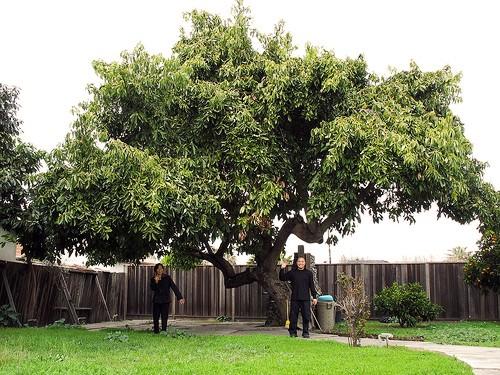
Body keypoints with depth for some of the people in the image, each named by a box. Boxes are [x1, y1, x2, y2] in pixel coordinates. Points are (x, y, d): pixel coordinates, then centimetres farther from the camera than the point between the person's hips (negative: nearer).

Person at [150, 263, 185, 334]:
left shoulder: (167, 278, -1)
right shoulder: (153, 279, 6)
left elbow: (174, 287, -8)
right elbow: (153, 288, -6)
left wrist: (180, 297, -16)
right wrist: (156, 282, -23)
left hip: (165, 301, -2)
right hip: (156, 301, 2)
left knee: (164, 317, -4)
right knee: (156, 317, 3)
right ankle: (156, 331, 14)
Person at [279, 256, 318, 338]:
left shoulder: (309, 273, 8)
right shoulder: (292, 273, 8)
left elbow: (312, 286, 8)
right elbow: (282, 278, 8)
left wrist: (314, 297, 4)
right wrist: (282, 269, -5)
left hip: (305, 299, 0)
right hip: (295, 299, 0)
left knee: (306, 317, 1)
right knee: (293, 316, 2)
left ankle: (305, 333, 11)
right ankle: (293, 332, 12)